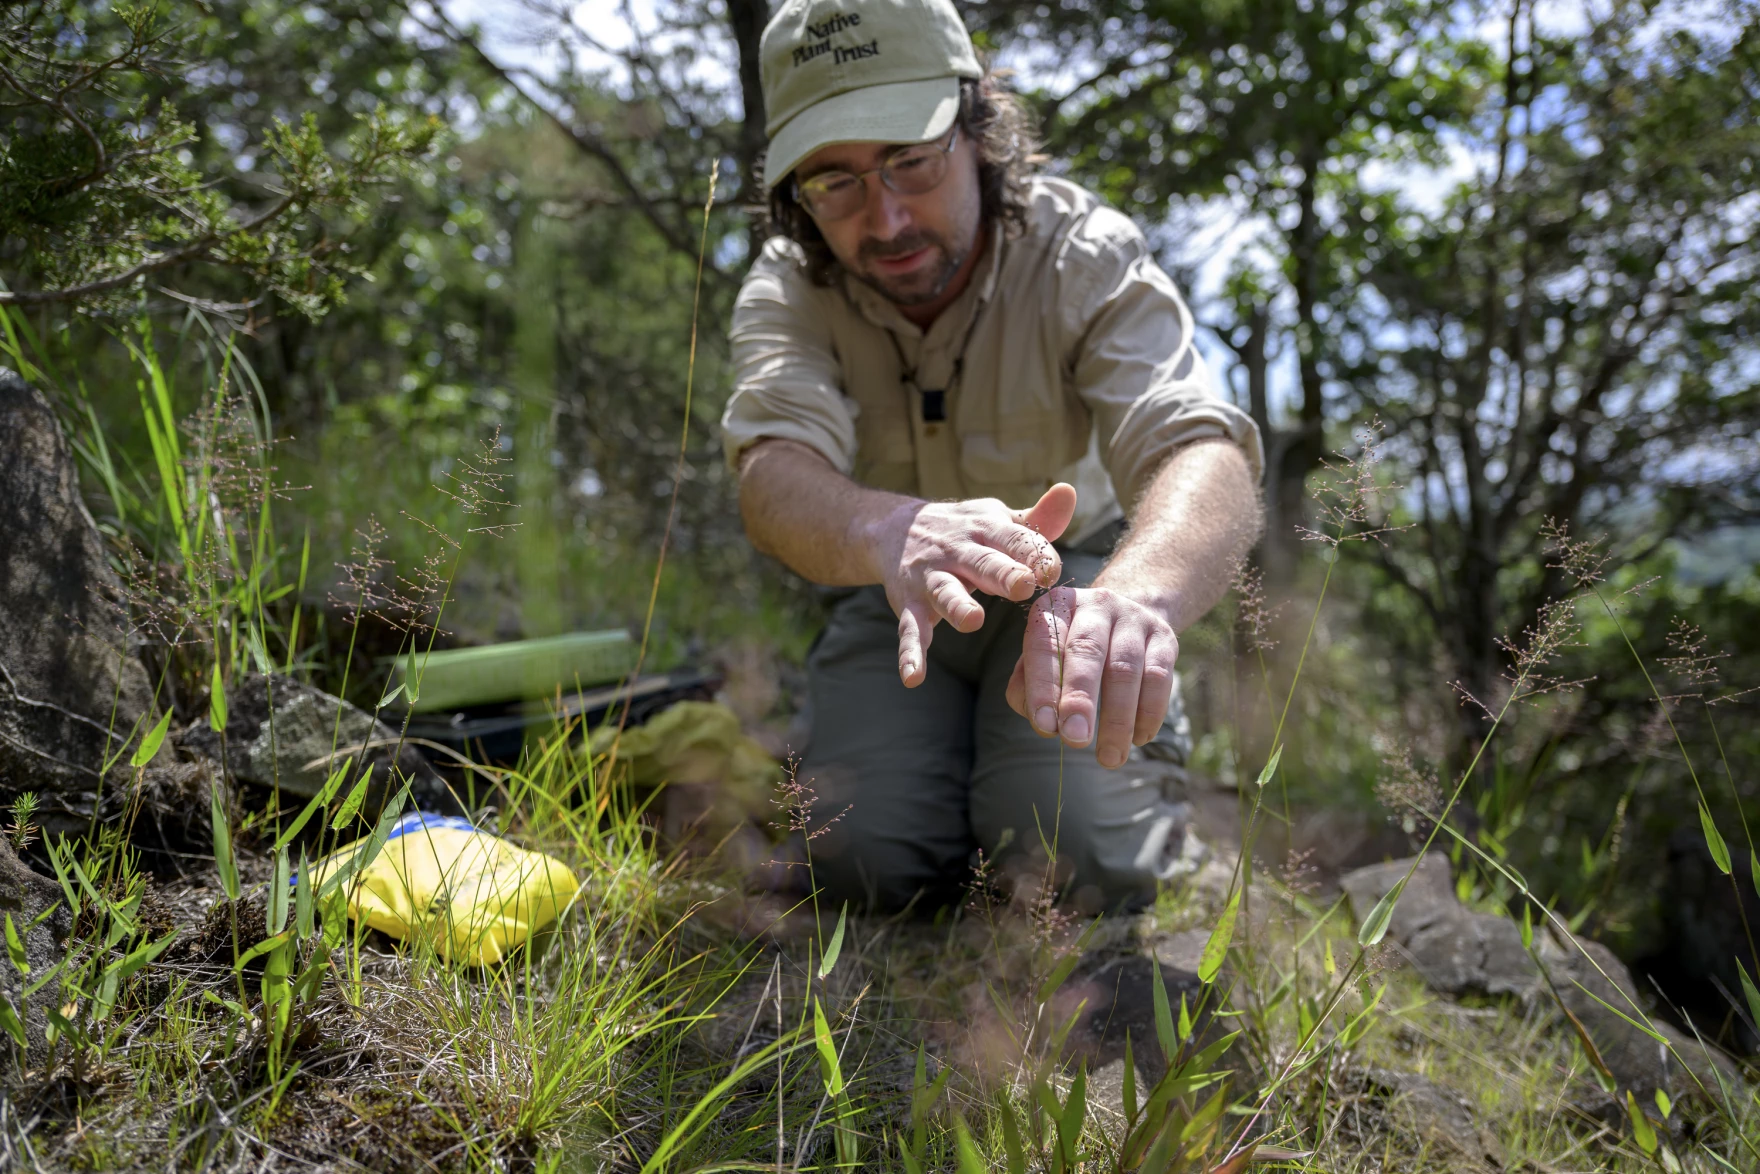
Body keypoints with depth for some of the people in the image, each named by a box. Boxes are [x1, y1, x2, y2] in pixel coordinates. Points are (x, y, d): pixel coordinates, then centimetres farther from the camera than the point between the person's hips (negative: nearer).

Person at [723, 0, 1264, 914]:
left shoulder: (1088, 258, -23)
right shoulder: (787, 289, -17)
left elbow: (1205, 456, -39)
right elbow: (776, 476, -36)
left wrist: (1138, 594, -64)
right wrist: (891, 532, -62)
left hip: (1072, 573, -1)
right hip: (887, 594, 2)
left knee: (1082, 866, -23)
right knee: (864, 862, -20)